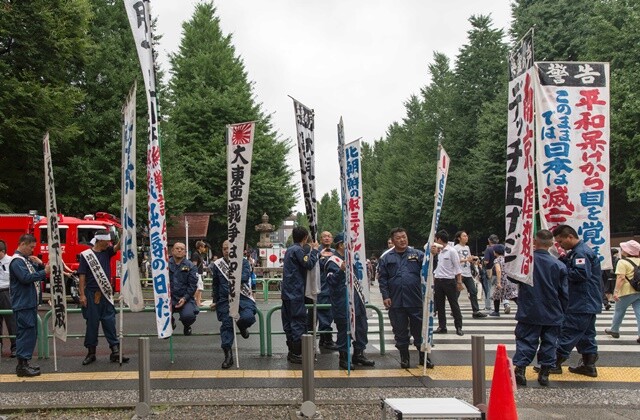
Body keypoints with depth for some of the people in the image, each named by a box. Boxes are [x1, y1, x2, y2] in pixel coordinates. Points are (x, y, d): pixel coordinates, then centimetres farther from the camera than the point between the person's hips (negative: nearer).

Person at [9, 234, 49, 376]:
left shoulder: (27, 260, 17)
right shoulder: (17, 261, -13)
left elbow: (36, 274, 20)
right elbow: (25, 278, -25)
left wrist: (40, 264, 0)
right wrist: (45, 272, -23)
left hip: (30, 303, 10)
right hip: (23, 304, -10)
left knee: (31, 333, 13)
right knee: (26, 333, -10)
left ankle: (24, 363, 20)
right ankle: (22, 366, -7)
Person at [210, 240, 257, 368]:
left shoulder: (243, 261, 3)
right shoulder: (217, 264, 10)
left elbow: (245, 276, -14)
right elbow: (215, 284, 21)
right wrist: (215, 300, 22)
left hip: (243, 297, -2)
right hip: (225, 300, 2)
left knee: (248, 317, -26)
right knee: (226, 325, -4)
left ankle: (241, 326, 13)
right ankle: (228, 355, 6)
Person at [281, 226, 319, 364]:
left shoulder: (290, 249, 15)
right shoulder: (297, 250, -14)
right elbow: (309, 264, -17)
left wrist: (311, 250, 20)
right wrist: (314, 250, -6)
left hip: (288, 292, 10)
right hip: (296, 292, -10)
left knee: (289, 322, 12)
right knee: (299, 321, -6)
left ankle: (292, 352, 18)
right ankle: (296, 354, -4)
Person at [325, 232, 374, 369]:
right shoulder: (333, 261, -12)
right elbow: (331, 280, -25)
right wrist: (341, 270, -37)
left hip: (357, 301, 9)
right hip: (343, 304, -9)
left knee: (362, 328, 13)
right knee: (344, 330, -2)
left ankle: (359, 354, 25)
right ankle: (344, 358, 9)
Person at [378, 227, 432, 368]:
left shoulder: (417, 254, 5)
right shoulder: (386, 257, 4)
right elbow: (382, 279, 3)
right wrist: (385, 296, -6)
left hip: (416, 301, 0)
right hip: (396, 303, 0)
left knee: (420, 330, 8)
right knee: (400, 332, 10)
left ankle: (423, 357, 21)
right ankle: (404, 358, 22)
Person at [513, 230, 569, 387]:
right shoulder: (558, 265, -9)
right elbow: (564, 293, -2)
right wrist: (562, 311, 11)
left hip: (528, 313, 0)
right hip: (552, 314, 0)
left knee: (525, 340, 7)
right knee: (548, 342, 12)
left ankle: (520, 369, -1)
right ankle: (544, 372, 14)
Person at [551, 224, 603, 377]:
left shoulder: (581, 253, -18)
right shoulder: (575, 252, 15)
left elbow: (581, 274, -27)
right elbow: (571, 269, 19)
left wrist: (563, 270, -16)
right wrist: (563, 260, 1)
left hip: (582, 305, -10)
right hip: (589, 303, 10)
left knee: (569, 332, -4)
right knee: (586, 334, 14)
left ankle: (556, 363, 2)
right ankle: (588, 365, 20)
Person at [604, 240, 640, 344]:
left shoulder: (623, 262, -12)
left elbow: (621, 278, -20)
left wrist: (616, 291, -22)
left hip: (627, 292, -5)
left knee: (619, 311, 13)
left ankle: (614, 330, 28)